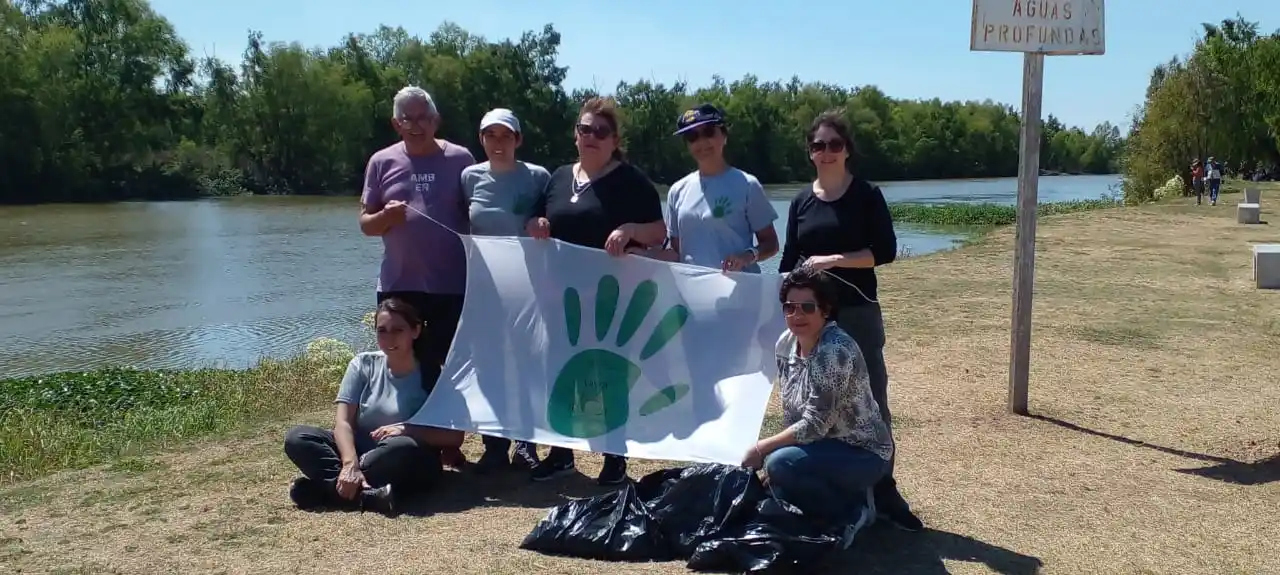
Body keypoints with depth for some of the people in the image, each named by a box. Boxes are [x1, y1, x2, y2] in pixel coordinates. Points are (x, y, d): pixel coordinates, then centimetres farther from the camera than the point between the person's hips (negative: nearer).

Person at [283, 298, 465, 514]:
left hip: (409, 467, -3)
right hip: (360, 451, 4)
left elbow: (455, 436, -12)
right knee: (296, 438, -19)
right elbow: (343, 422, -9)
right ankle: (367, 494, -35)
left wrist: (406, 429, -25)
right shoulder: (363, 365, 0)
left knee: (403, 447, -38)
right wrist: (350, 464, -28)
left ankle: (327, 486, -26)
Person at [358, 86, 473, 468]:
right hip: (399, 286, 1)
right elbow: (365, 223, 8)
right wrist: (385, 216, -14)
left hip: (454, 285, -1)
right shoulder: (382, 162, 5)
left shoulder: (460, 159, 2)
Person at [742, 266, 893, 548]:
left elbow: (815, 425, -28)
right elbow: (791, 412, 7)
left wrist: (762, 448, -21)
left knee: (780, 464, -27)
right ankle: (849, 497, 15)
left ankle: (852, 512, -5)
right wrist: (772, 451, -2)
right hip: (826, 445, 9)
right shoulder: (785, 344, -2)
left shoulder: (834, 351, -27)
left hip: (863, 452, -9)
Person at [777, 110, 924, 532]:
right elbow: (789, 263, 11)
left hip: (858, 311, -3)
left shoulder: (866, 194, -1)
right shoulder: (801, 201, 8)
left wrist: (833, 260, -16)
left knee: (871, 400, -1)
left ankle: (884, 492, 5)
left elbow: (886, 251, -9)